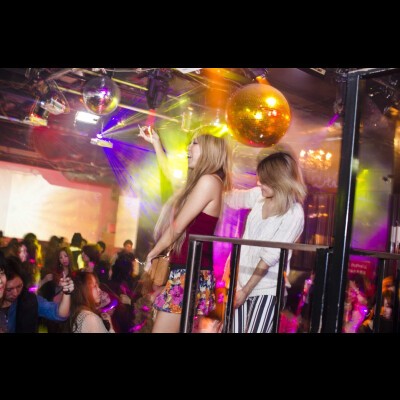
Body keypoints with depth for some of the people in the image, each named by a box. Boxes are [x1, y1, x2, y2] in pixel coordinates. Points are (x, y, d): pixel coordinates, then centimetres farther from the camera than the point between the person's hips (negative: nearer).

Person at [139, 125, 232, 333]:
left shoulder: (209, 180, -12)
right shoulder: (202, 181, 17)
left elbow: (177, 226, -12)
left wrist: (152, 254, 1)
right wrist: (156, 143, 40)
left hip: (190, 273, -10)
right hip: (187, 271, 10)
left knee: (161, 328, -8)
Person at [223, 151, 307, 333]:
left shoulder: (294, 214, -15)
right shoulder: (259, 195, 1)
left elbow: (270, 256, -16)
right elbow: (231, 198, 20)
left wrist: (245, 290, -14)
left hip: (266, 289, -5)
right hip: (241, 281, 5)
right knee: (236, 329, 6)